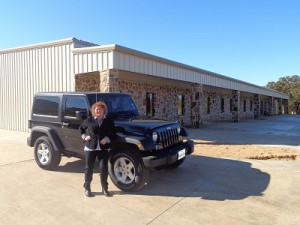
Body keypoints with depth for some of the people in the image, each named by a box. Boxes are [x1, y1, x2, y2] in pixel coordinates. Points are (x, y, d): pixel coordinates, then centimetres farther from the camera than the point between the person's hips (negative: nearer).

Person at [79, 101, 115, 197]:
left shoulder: (109, 121, 3)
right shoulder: (89, 120, 3)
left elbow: (113, 133, 7)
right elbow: (81, 128, 17)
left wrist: (107, 139, -10)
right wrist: (84, 136, 1)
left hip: (103, 148, 0)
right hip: (90, 147, 0)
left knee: (104, 168, 0)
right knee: (89, 168, 8)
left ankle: (104, 188, 17)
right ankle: (87, 188, 23)